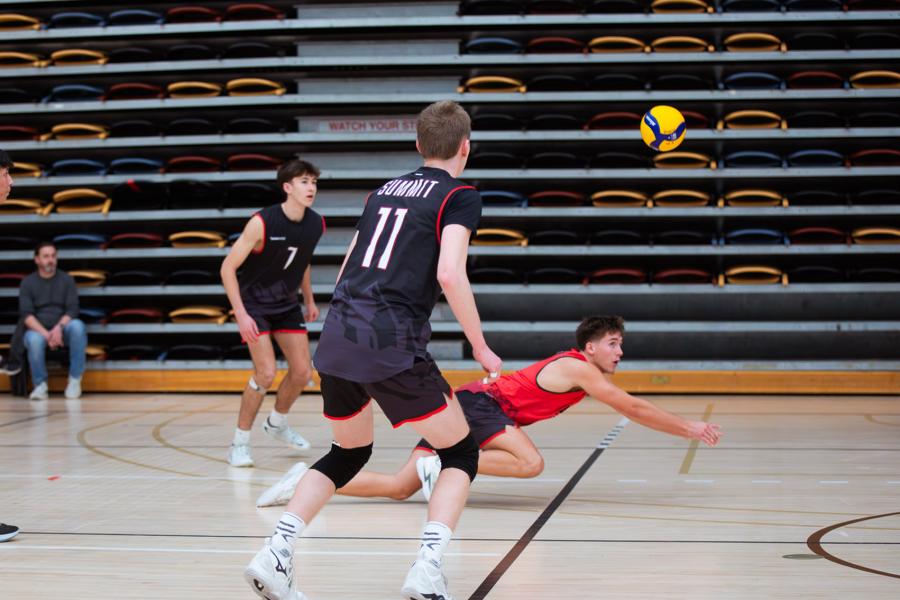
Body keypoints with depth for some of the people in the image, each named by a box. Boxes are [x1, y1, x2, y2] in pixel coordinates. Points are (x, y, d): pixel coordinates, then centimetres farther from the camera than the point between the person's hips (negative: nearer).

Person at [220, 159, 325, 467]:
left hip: (287, 303, 6)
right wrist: (241, 315, -26)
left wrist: (309, 299, 15)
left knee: (302, 372, 5)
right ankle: (239, 442, -3)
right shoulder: (262, 223, -27)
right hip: (254, 302, -6)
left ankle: (277, 423, 33)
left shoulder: (315, 224, -8)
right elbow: (228, 268, -22)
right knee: (266, 373, -18)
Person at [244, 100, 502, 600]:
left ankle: (274, 556, 11)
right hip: (390, 344, -6)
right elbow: (450, 274, -13)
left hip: (336, 334, 6)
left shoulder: (384, 191, 21)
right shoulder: (459, 197, 2)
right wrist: (480, 348, -5)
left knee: (348, 453, 25)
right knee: (461, 454, 8)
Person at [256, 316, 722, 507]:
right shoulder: (579, 369, -7)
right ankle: (444, 464, -23)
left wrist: (685, 427, 30)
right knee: (529, 462, -30)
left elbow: (630, 409, 30)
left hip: (469, 404, 9)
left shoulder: (573, 368, 20)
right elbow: (633, 408, -9)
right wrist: (688, 429, -2)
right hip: (478, 403, -9)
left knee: (400, 487, -1)